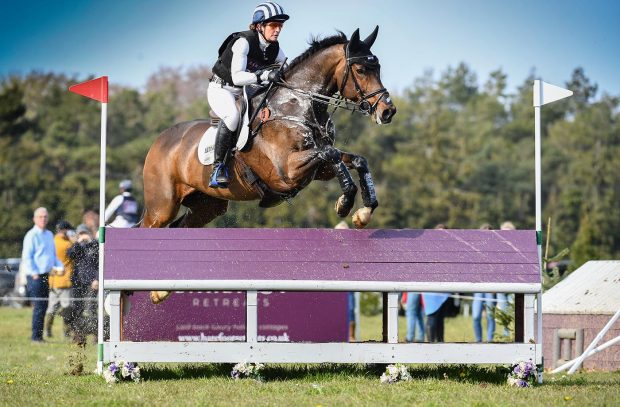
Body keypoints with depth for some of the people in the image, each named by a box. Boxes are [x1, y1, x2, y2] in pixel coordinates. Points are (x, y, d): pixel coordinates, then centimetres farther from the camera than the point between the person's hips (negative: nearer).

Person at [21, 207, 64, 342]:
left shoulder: (49, 235, 16)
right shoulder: (32, 235, -8)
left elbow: (53, 255, 25)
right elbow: (26, 257, -11)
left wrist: (60, 266, 7)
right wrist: (34, 274, -18)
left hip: (46, 275, 8)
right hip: (35, 276, -8)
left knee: (43, 306, 9)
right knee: (39, 306, -10)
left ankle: (39, 335, 14)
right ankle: (35, 336, -7)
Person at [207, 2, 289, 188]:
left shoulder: (274, 49, -3)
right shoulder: (243, 42, -24)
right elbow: (237, 77, -35)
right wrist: (265, 75, -46)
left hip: (246, 92, 8)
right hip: (221, 89, -8)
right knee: (232, 116, -37)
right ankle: (218, 167, -31)